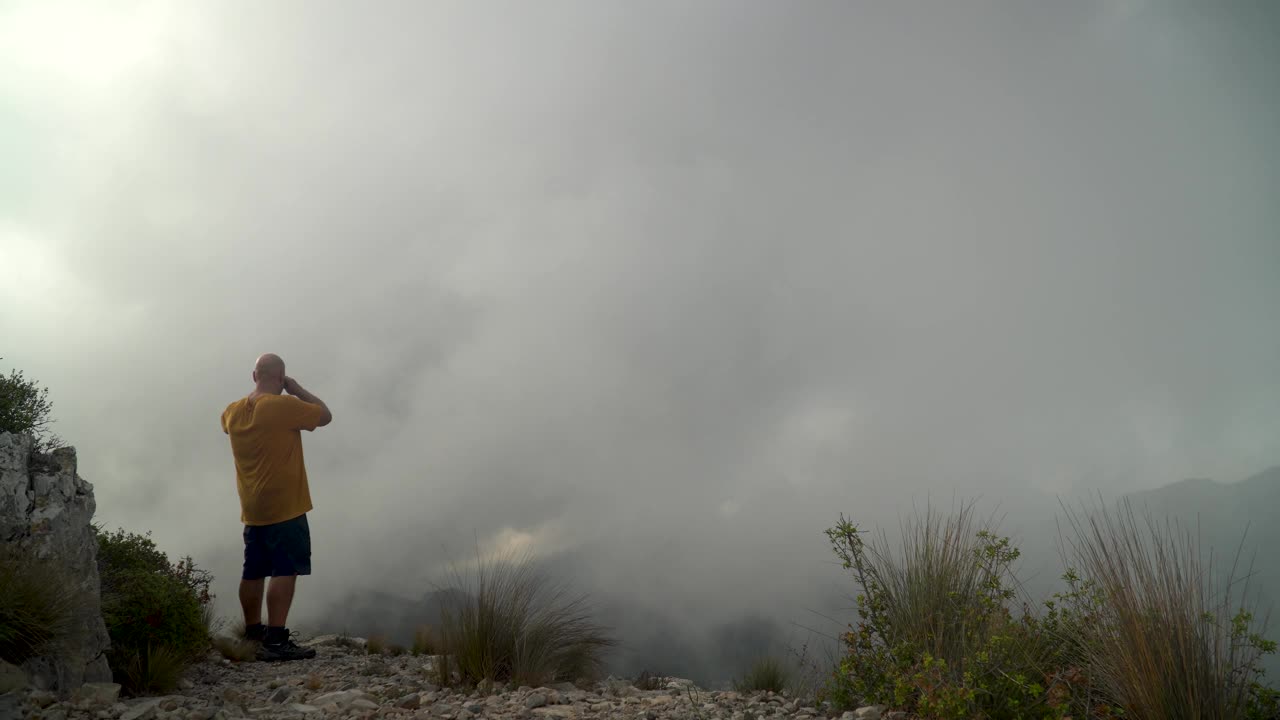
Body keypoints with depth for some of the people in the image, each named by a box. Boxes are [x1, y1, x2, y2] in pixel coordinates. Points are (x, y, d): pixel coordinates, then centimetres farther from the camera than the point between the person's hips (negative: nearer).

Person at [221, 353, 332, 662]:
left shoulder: (233, 412, 8)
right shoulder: (284, 406, -15)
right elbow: (325, 415, -4)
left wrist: (257, 394, 27)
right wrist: (296, 389, 3)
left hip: (252, 508, 8)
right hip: (285, 506, -8)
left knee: (253, 571, 14)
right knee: (285, 570, -9)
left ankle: (253, 634, 24)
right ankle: (275, 640, -14)